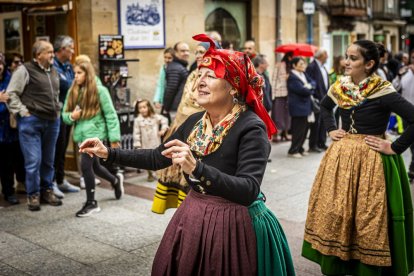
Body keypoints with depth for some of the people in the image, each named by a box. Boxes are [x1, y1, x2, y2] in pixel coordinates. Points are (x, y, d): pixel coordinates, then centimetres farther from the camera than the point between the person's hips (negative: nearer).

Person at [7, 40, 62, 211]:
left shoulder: (53, 71, 15)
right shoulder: (25, 70, -8)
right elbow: (11, 94, -8)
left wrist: (57, 110, 16)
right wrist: (23, 112, -12)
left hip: (52, 121, 6)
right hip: (31, 122, -6)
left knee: (48, 160, 12)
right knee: (33, 161, -5)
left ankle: (47, 191, 24)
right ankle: (33, 195, 8)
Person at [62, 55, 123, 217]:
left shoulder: (99, 90, -11)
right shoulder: (73, 91, 5)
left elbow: (110, 115, -9)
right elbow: (64, 114, 9)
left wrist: (114, 138, -11)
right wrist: (71, 116, -15)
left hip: (95, 134, -6)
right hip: (82, 134, 6)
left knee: (85, 165, -14)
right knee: (94, 166, 19)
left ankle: (91, 203, 3)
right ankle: (116, 180, 49)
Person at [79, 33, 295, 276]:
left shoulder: (251, 128, -18)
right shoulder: (195, 122, 2)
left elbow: (248, 191, -29)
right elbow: (158, 158, 13)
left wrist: (197, 168, -41)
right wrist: (109, 153, 8)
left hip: (233, 225, -6)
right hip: (192, 219, 7)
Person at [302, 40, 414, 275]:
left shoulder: (383, 92, -15)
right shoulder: (340, 87, 4)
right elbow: (325, 107, 26)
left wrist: (395, 148, -18)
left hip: (371, 160, -6)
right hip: (341, 157, 6)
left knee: (368, 220, 1)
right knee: (334, 215, 10)